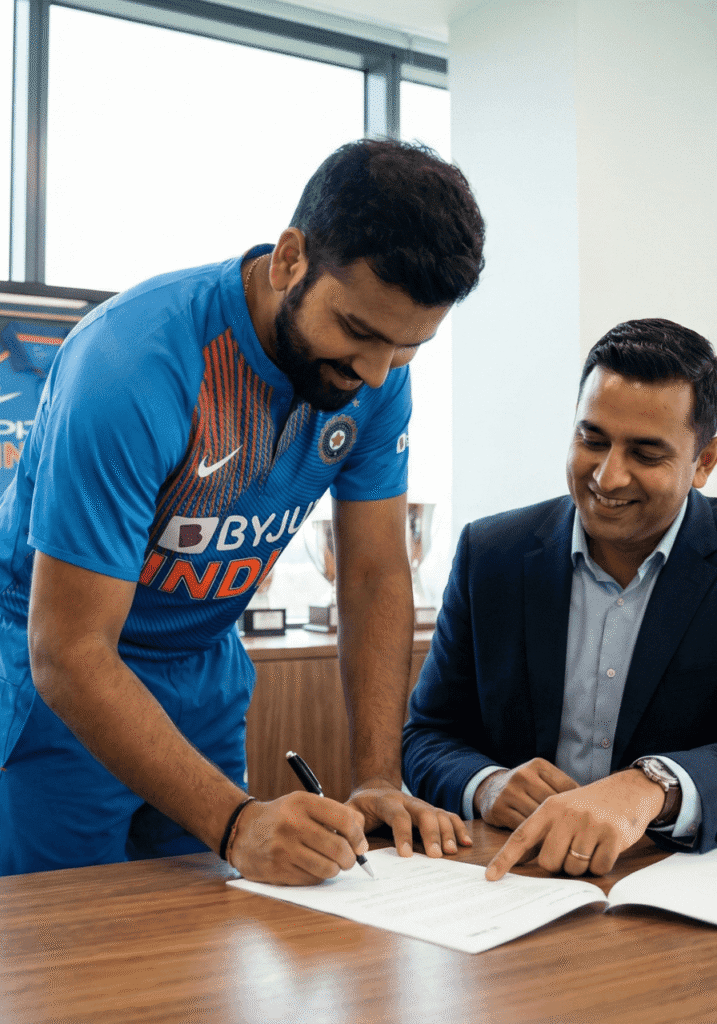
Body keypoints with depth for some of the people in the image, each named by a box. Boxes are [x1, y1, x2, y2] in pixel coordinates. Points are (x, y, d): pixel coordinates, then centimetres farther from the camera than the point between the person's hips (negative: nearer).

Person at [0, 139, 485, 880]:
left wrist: (378, 783, -16)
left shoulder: (378, 376, -12)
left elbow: (377, 576, -6)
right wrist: (235, 822, -39)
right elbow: (69, 654, -31)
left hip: (207, 673, 5)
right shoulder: (131, 365, -31)